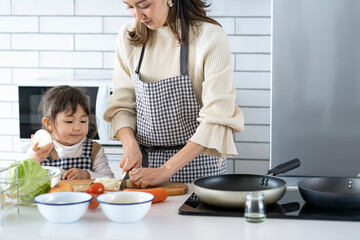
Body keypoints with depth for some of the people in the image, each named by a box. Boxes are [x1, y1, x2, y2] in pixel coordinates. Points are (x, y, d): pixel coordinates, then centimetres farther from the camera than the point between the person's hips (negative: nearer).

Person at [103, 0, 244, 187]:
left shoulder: (210, 37, -12)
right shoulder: (128, 37, 3)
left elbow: (217, 119, -19)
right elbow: (122, 105, 6)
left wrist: (166, 170, -24)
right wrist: (130, 145, -14)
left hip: (197, 163, -3)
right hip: (143, 160, 4)